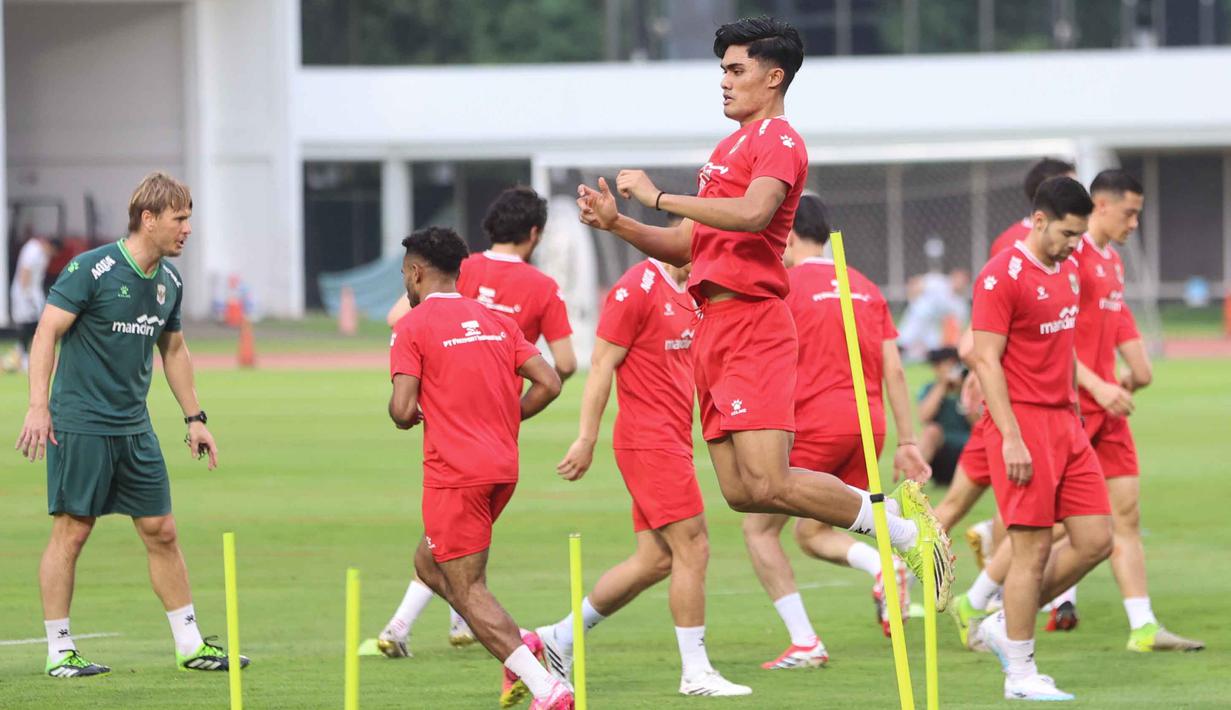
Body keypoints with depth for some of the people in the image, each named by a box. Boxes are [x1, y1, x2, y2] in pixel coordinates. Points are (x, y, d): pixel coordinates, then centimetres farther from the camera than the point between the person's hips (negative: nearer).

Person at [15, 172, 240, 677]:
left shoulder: (169, 281, 9)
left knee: (162, 531, 7)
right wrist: (38, 407, -22)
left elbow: (174, 350, 22)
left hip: (134, 428, 7)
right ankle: (59, 652, 4)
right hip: (80, 424, -7)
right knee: (71, 531, -3)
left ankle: (189, 645, 13)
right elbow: (46, 333, -14)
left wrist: (194, 418, 20)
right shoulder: (92, 269, -13)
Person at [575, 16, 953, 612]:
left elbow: (752, 212, -26)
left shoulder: (777, 141, -6)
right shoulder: (729, 148, 23)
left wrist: (657, 197, -20)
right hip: (713, 330, 9)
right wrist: (616, 223, 11)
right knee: (740, 492, 3)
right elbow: (685, 247, 26)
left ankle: (902, 528, -3)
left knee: (766, 484, -17)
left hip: (752, 323, -9)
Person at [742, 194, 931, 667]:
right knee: (812, 534, 19)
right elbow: (893, 370, 10)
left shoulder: (787, 287, -4)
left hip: (815, 426, -6)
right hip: (869, 424, 6)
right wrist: (907, 441, 12)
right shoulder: (865, 288, 13)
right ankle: (883, 565, -11)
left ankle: (804, 643, -1)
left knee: (759, 528, 9)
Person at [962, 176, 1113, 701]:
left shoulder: (1066, 271, 14)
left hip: (1064, 422, 9)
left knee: (1096, 539, 4)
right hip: (1022, 422, -9)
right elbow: (985, 360, -15)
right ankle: (1021, 674, 2)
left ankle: (1003, 627, 17)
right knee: (1034, 548, -7)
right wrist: (1011, 438, -20)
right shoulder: (1002, 276, -12)